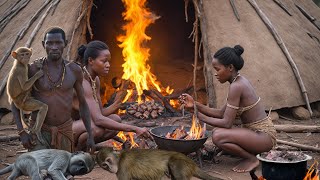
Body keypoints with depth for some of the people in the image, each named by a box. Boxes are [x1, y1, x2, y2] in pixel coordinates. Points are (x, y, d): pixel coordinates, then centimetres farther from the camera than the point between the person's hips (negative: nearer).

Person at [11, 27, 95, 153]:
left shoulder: (74, 70, -1)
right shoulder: (33, 69, -9)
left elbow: (83, 104, 9)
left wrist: (90, 135, 5)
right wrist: (22, 132, -11)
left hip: (65, 130, 3)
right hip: (39, 130, -3)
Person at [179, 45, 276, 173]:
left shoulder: (236, 86, -21)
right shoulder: (240, 81, 8)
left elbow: (227, 123, -22)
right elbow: (222, 113, 9)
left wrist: (201, 117, -10)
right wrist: (195, 104, 2)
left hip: (264, 136, -10)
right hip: (260, 133, 10)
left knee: (218, 136, -26)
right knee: (219, 132, 16)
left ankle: (251, 159, -5)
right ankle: (251, 153, 13)